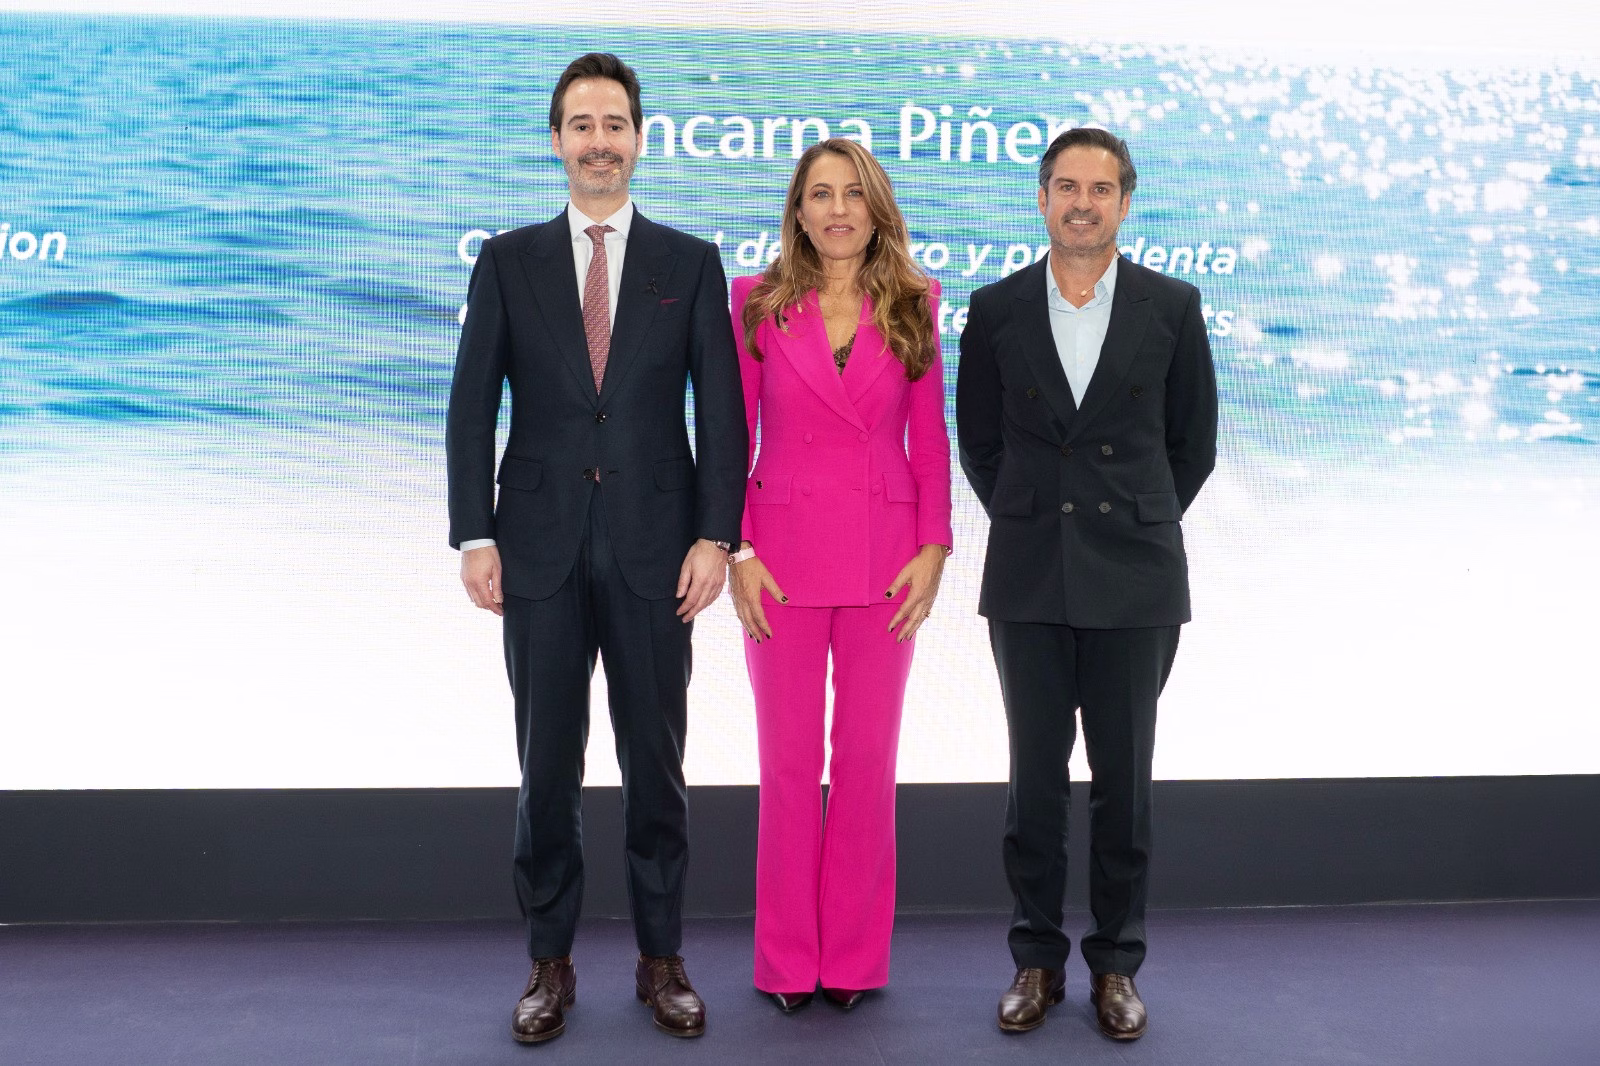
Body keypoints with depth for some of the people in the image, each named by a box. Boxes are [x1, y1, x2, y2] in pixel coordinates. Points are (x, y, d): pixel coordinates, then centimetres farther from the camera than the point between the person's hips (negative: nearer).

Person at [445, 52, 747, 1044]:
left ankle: (663, 957, 21)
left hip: (653, 550, 0)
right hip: (542, 546, 1)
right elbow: (472, 406, 4)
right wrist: (475, 535, -5)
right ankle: (551, 961, 20)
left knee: (656, 762, 7)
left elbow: (721, 410, 1)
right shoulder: (508, 261, 6)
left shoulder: (691, 263, 5)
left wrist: (716, 536, -8)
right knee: (548, 765, 7)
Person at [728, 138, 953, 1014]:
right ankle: (788, 958, 17)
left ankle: (856, 956, 19)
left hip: (886, 561, 1)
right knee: (789, 760, 4)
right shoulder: (758, 303, 2)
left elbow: (929, 439, 5)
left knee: (869, 758, 6)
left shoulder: (912, 307, 4)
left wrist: (934, 548, -4)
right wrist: (737, 551, -6)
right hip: (784, 553, -1)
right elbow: (734, 435, 2)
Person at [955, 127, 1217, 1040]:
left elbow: (1194, 443, 7)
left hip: (1135, 584, -1)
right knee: (1036, 775, 7)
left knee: (1124, 777, 6)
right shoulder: (998, 308, 3)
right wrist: (1029, 522, 8)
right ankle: (1038, 958, 20)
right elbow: (979, 441, 11)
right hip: (1029, 582, 1)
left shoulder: (1172, 306, 1)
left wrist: (1135, 525, 7)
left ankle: (1117, 964, 19)